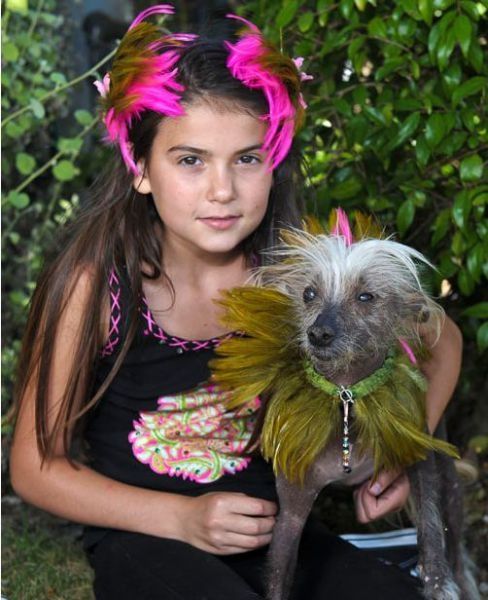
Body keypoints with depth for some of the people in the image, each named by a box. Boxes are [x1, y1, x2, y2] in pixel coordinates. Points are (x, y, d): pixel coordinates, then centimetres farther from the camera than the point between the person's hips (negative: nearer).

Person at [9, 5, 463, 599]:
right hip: (144, 540, -3)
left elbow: (439, 340, 11)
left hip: (272, 530, 3)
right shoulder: (95, 283, -14)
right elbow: (35, 465, -6)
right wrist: (184, 518, -17)